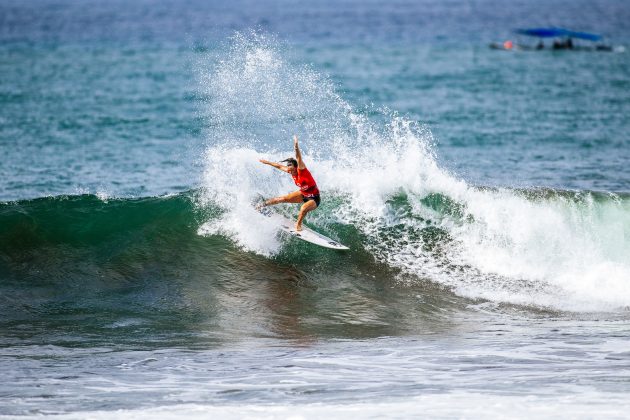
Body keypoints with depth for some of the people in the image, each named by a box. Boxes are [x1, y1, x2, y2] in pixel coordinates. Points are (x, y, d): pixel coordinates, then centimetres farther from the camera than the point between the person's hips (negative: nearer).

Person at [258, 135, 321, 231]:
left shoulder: (302, 170, -26)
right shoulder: (291, 171, -6)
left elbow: (299, 158, -43)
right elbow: (279, 166, 9)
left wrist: (296, 147, -58)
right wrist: (267, 162, 19)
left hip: (314, 198, -8)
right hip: (303, 194, 8)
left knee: (304, 208, -36)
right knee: (282, 199, 9)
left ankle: (298, 225, -11)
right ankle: (263, 204, 29)